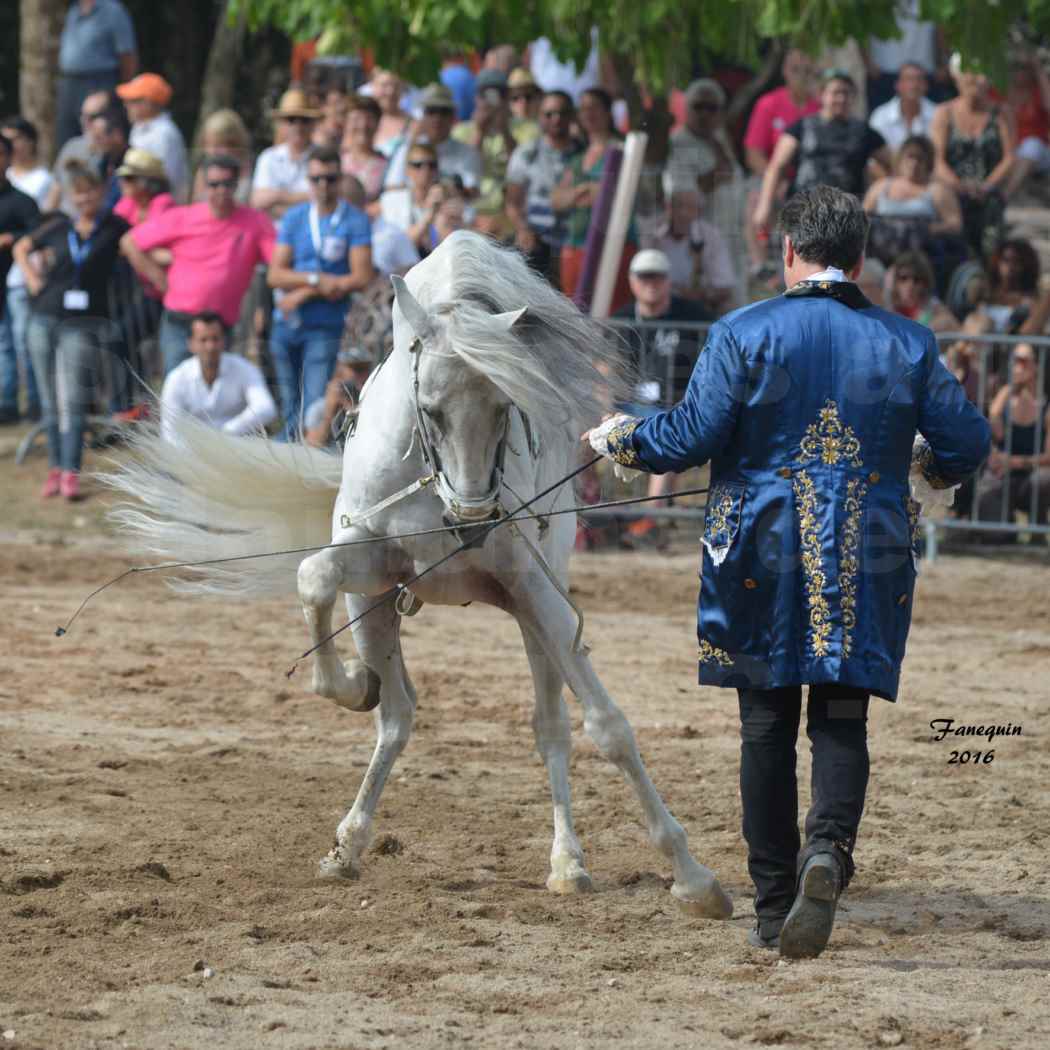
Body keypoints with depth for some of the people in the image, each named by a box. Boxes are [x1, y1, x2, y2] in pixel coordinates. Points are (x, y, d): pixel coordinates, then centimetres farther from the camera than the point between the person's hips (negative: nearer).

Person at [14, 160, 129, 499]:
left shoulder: (114, 229, -1)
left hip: (82, 322, -4)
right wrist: (31, 277, 6)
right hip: (44, 319, 4)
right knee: (50, 401, 8)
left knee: (74, 401, -11)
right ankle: (55, 468, 15)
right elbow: (22, 248, 19)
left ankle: (71, 474, -14)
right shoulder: (58, 227, 7)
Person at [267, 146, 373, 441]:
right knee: (291, 410, 8)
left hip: (325, 327, -4)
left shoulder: (355, 221, -1)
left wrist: (304, 294, -8)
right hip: (286, 326, 4)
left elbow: (361, 278, -9)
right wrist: (316, 280, -13)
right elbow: (275, 275, 4)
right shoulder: (294, 218, 11)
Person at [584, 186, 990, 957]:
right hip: (868, 567, 1)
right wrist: (929, 467, 27)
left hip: (763, 558, -1)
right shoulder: (907, 344, 3)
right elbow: (967, 443, 4)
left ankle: (776, 908, 10)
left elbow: (691, 438, -7)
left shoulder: (745, 335, -5)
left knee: (767, 723, 7)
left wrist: (622, 438, 12)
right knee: (842, 719, 4)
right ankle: (830, 849, -25)